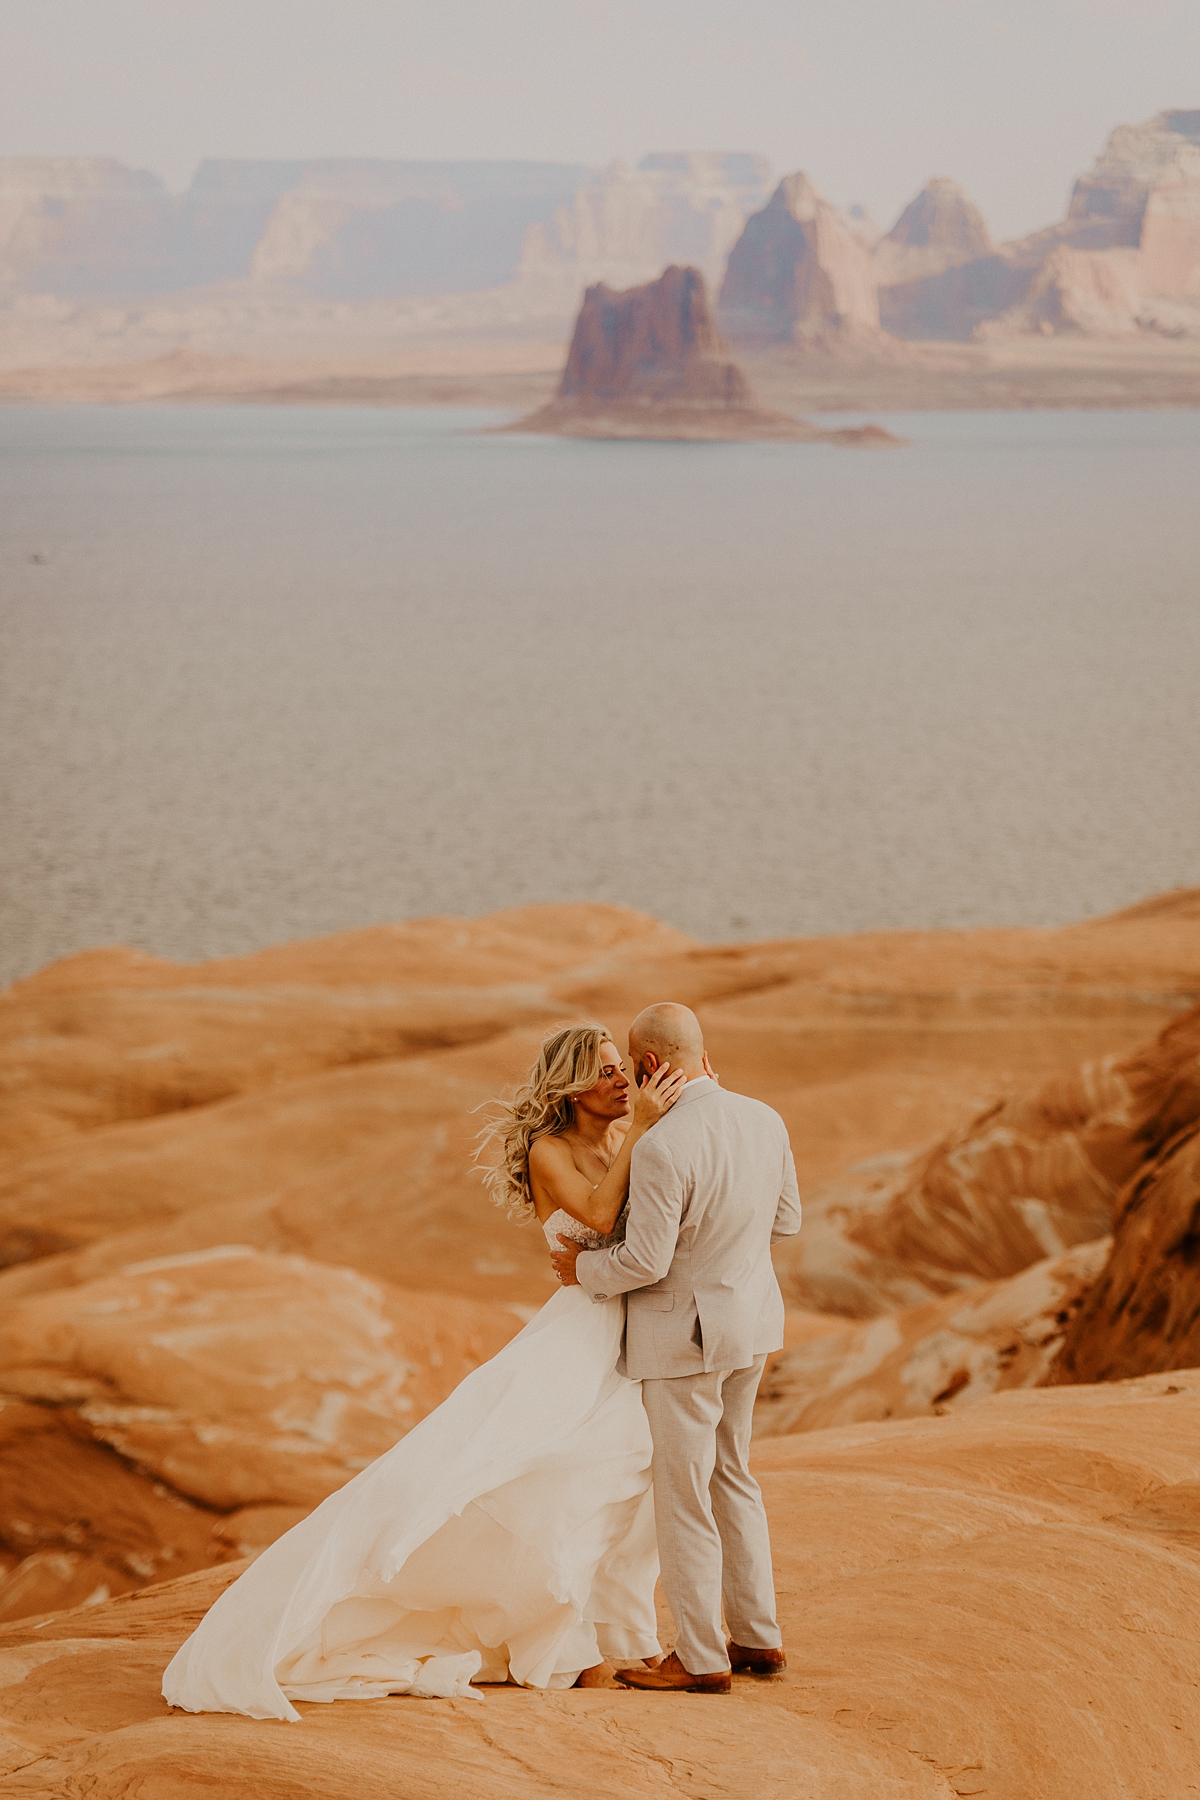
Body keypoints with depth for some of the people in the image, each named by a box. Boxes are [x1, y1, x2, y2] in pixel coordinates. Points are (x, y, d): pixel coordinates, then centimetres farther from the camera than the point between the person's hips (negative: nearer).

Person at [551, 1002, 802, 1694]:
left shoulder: (662, 1150, -26)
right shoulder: (764, 1121, -2)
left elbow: (645, 1262, -21)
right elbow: (786, 1219, 9)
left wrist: (586, 1267, -2)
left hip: (686, 1337, -8)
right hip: (751, 1324, 8)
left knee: (684, 1496, 4)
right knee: (731, 1476, 21)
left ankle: (701, 1659, 12)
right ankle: (758, 1638, 27)